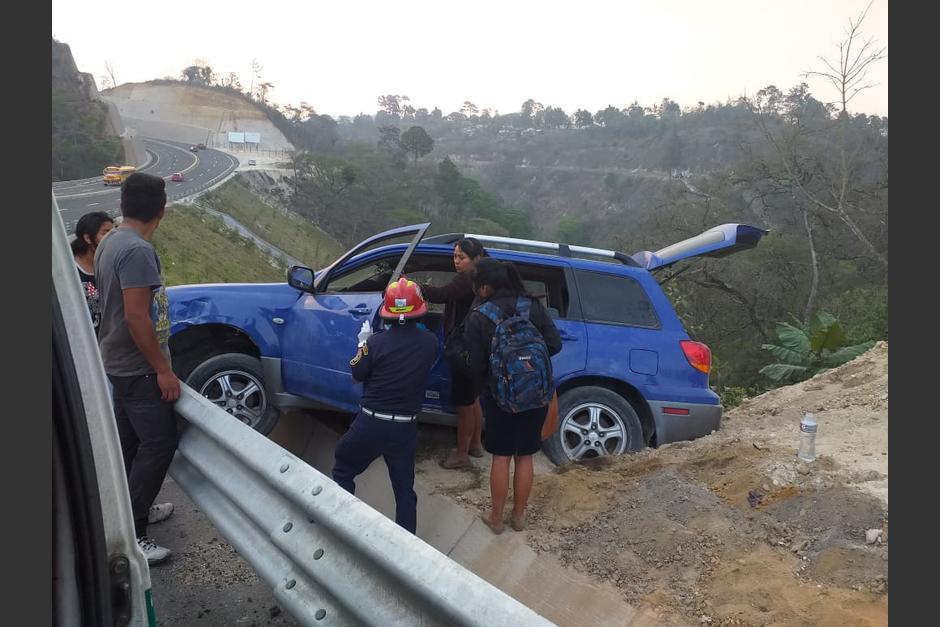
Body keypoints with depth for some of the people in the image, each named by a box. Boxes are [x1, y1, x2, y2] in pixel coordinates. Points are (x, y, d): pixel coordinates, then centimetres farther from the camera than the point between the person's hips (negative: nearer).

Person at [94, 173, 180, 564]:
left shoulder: (110, 243, 7)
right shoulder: (138, 251, -24)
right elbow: (136, 317, -27)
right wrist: (163, 369, -20)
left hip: (118, 363, 10)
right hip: (138, 369, -10)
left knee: (131, 441, 19)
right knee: (159, 443, -4)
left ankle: (135, 511, 33)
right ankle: (129, 534, 1)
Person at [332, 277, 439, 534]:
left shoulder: (376, 342, -17)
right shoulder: (430, 342, -7)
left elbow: (357, 374, -2)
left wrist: (363, 344, 12)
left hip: (371, 424, -2)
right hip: (405, 428, 3)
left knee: (343, 472, 21)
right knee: (404, 488, 16)